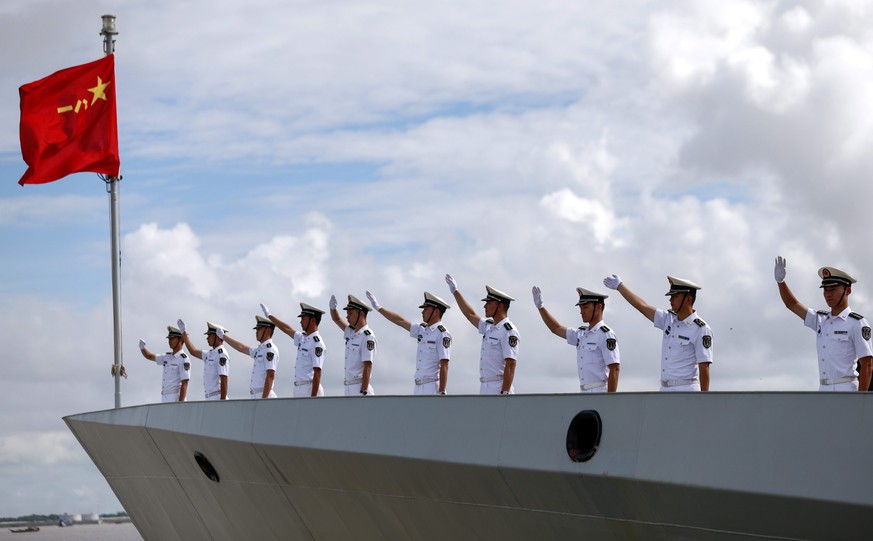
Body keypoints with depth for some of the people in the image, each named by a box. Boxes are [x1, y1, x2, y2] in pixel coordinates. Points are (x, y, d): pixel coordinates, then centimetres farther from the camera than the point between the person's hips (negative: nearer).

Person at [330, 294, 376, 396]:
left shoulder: (367, 337, -12)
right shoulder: (351, 332, 15)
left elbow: (367, 366, -18)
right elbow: (337, 319, 31)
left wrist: (363, 392, -24)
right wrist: (332, 308, 8)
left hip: (361, 388, -9)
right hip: (349, 389, 9)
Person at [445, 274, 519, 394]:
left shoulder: (508, 331, -10)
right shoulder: (489, 327, 17)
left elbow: (510, 365, -17)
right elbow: (471, 315, 33)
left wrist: (504, 393, -24)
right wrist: (455, 291, 37)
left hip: (499, 389, -9)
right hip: (484, 388, 9)